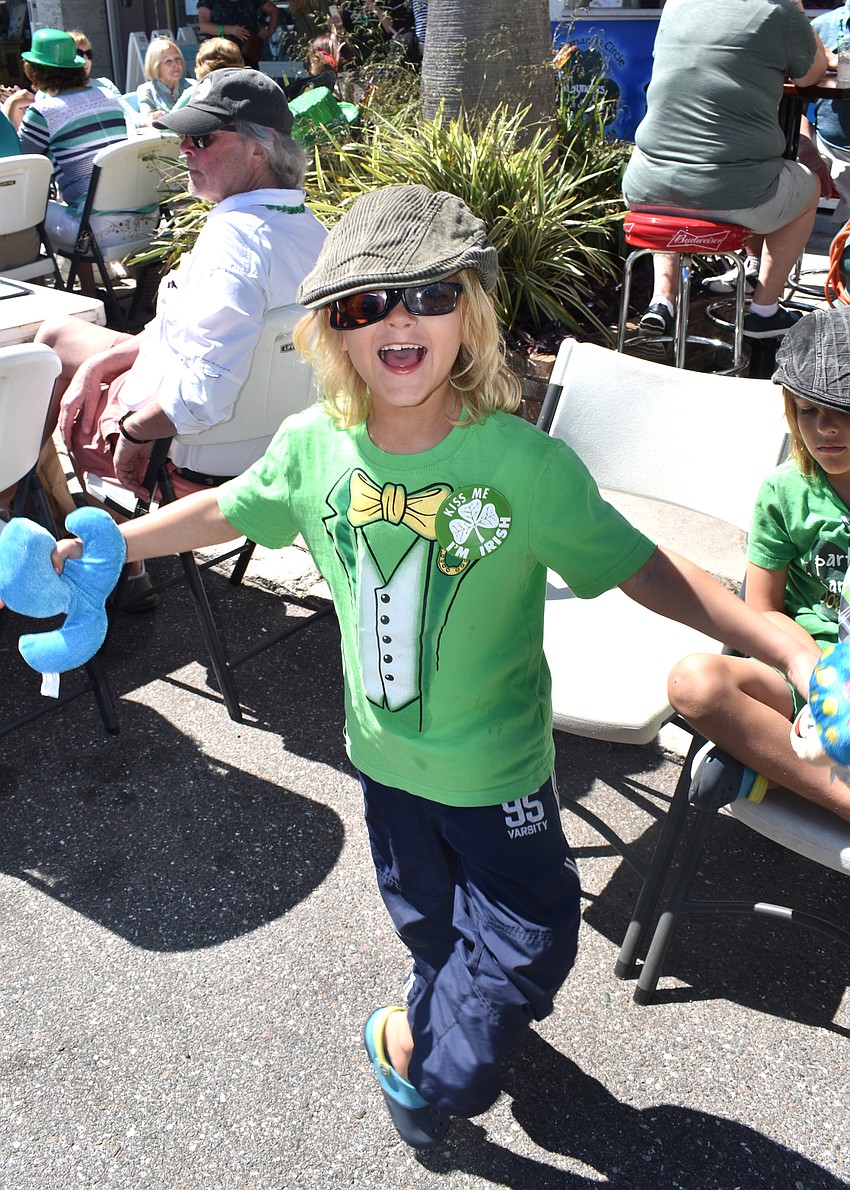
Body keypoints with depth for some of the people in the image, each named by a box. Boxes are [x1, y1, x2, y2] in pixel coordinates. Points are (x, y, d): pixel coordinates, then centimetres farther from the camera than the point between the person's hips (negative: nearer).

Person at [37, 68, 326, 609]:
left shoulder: (235, 236, -30)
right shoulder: (312, 230, 0)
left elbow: (202, 397, -39)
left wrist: (133, 429, -20)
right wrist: (100, 362, 3)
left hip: (191, 458, -9)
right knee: (57, 332, 25)